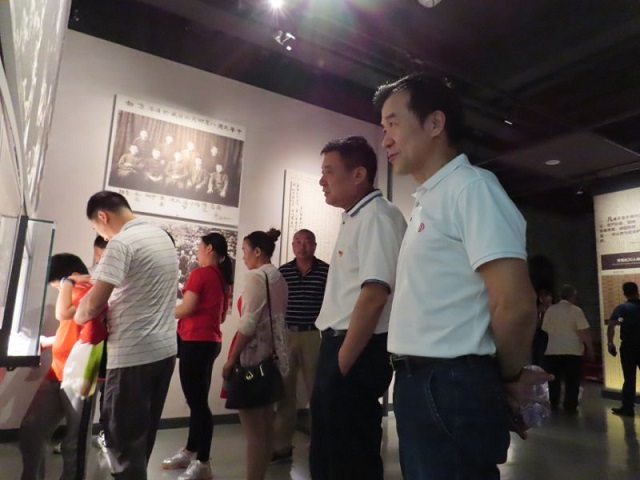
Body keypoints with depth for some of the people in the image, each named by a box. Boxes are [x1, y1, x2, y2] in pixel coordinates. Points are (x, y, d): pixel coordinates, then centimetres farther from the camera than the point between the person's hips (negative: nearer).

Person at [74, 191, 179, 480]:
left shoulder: (121, 243, -15)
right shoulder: (163, 236, 11)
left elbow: (94, 304, -16)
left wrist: (77, 317, 5)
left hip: (134, 354, -8)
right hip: (164, 348, 8)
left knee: (124, 438, 6)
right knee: (143, 432, 20)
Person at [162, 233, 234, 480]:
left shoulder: (199, 274, -12)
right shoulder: (223, 277, 12)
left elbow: (186, 309, -15)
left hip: (196, 342, -9)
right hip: (211, 341, 9)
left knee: (197, 401, -3)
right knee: (198, 399, 17)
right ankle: (190, 451, 29)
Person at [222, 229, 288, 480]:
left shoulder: (256, 276, -14)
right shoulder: (280, 279, 11)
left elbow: (248, 323, -20)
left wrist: (231, 359, -14)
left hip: (253, 357, -9)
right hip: (272, 355, 9)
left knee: (253, 430, 0)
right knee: (266, 425, 16)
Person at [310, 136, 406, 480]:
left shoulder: (378, 216, -15)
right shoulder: (355, 219, 15)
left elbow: (374, 296, -24)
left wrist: (342, 362, -18)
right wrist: (334, 356, 17)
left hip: (357, 355, -9)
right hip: (340, 346, 10)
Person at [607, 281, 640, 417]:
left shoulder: (622, 308, -6)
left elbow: (611, 326, -16)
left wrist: (610, 343, -11)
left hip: (628, 347, -2)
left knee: (629, 378, 4)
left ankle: (628, 408, 9)